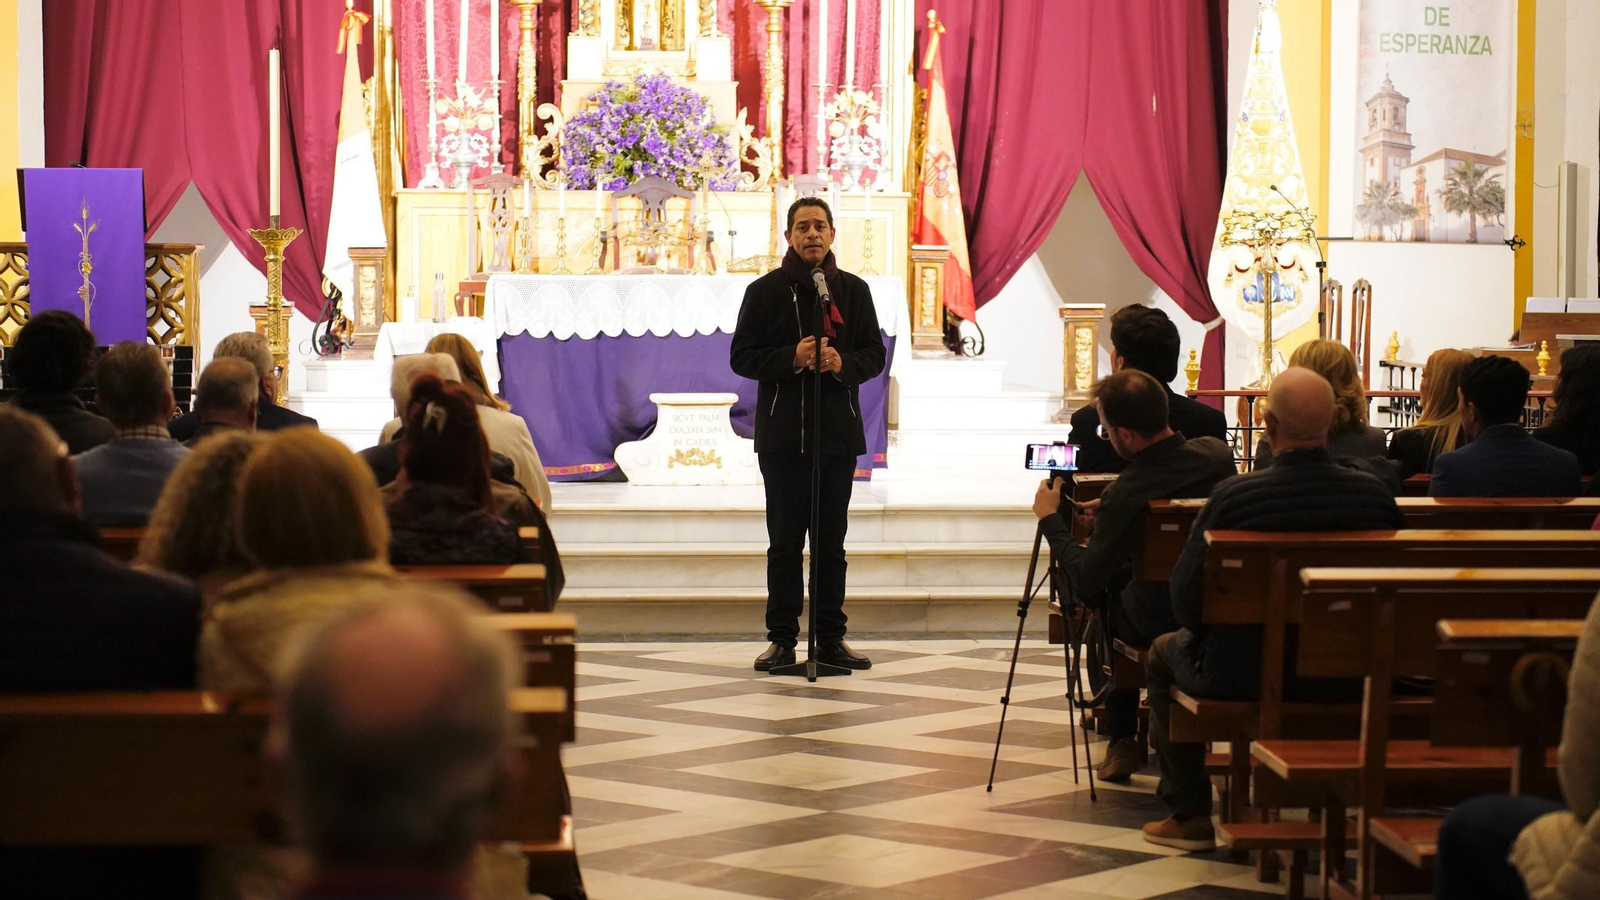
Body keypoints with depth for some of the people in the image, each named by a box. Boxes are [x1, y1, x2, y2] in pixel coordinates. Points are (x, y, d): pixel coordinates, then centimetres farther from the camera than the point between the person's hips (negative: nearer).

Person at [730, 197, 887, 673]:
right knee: (784, 542, 2)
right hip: (782, 433, -2)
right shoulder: (765, 291, 3)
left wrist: (843, 363, -12)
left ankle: (831, 638, 11)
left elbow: (874, 354, 9)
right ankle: (782, 639, 7)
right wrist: (791, 358, -16)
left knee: (831, 542, 5)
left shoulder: (854, 290, 9)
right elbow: (741, 357, 0)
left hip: (838, 433, 2)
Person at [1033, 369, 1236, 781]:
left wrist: (1050, 519, -3)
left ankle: (1122, 741, 28)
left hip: (1156, 625, -5)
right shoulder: (1217, 453, -10)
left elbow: (1086, 586, -15)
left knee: (1105, 595, 27)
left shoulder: (1124, 496, -26)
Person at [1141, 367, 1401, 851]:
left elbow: (1186, 601, -13)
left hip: (1242, 677, -4)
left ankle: (1191, 813, 30)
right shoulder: (1375, 494, -12)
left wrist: (1205, 627, 10)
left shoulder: (1235, 495, -22)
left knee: (1164, 653, 28)